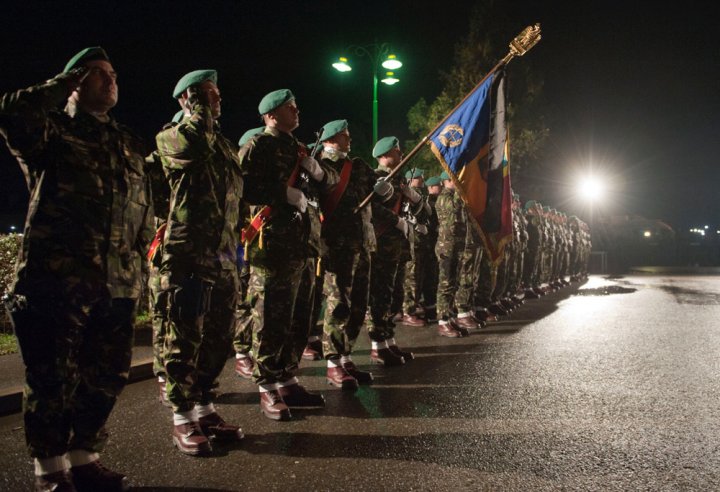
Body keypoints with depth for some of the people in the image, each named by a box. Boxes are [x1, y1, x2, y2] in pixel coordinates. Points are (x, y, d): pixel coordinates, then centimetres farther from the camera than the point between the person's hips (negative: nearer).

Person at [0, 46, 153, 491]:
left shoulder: (130, 144, 21)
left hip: (119, 282, 5)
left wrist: (140, 252, 13)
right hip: (57, 275, -5)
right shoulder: (53, 129, 5)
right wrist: (66, 83, -3)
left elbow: (144, 203, 22)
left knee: (107, 375, 9)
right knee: (53, 379, 2)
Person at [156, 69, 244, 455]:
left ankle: (204, 407, 24)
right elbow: (195, 145, -25)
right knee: (185, 339, -2)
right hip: (188, 254, -7)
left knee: (218, 337, 11)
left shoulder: (225, 144, 22)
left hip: (224, 256, 7)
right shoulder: (170, 137, 0)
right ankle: (182, 418, 9)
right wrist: (198, 105, -9)